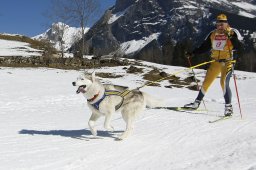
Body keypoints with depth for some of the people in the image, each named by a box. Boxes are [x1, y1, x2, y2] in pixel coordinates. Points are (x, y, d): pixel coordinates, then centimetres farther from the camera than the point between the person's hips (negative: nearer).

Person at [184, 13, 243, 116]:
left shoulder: (232, 32, -6)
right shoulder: (213, 34, 8)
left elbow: (238, 47, -17)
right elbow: (204, 47, 14)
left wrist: (231, 38, -32)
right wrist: (193, 53, 8)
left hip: (227, 62, -5)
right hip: (215, 62, 5)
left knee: (224, 82, -21)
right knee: (206, 82, 9)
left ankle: (228, 107, -13)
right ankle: (197, 102, 22)